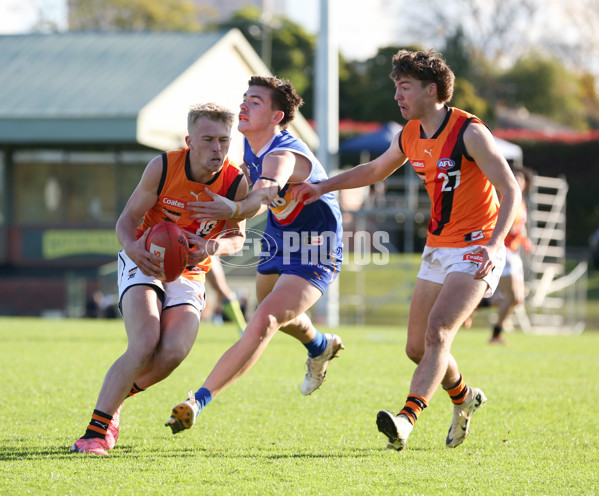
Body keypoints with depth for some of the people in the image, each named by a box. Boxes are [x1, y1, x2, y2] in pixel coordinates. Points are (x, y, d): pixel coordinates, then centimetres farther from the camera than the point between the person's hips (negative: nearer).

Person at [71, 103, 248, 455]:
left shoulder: (237, 182, -11)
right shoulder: (162, 168, -14)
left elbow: (237, 235, 3)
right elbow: (128, 219, -5)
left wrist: (215, 247, -22)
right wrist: (133, 247, -29)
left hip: (189, 274, 2)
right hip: (144, 263, -2)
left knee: (174, 352, -22)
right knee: (145, 345, -26)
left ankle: (113, 400, 8)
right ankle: (95, 432, -18)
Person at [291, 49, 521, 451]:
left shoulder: (469, 132, -16)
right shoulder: (410, 136, 6)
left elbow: (511, 190, -18)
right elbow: (376, 170, 26)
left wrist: (494, 243, -31)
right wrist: (322, 187, 19)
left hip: (475, 249, -8)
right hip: (438, 248, 8)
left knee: (437, 331, -24)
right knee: (418, 347, 8)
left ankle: (408, 418, -34)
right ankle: (465, 399, 34)